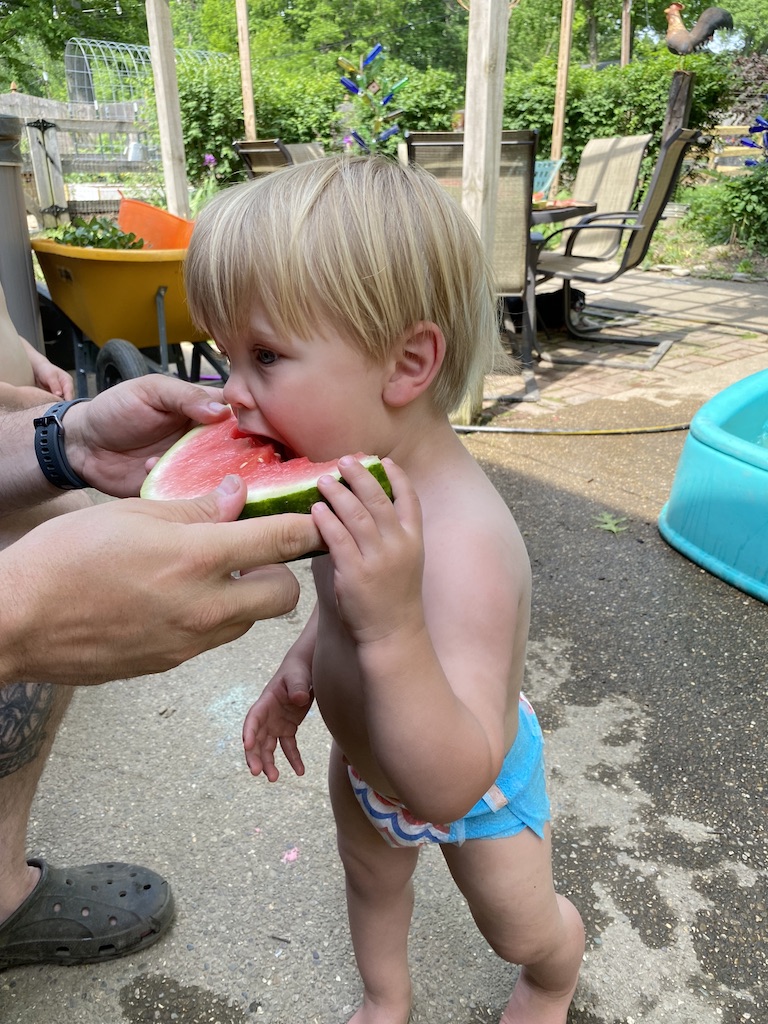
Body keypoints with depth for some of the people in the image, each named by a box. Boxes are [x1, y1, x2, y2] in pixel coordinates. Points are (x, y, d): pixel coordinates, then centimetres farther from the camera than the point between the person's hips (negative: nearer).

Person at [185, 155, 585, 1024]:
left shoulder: (463, 542, -45)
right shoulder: (366, 473, -19)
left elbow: (447, 789, -46)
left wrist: (391, 630, -59)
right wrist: (302, 667, -5)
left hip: (479, 789, -6)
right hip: (366, 762, 7)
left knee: (520, 930, 25)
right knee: (369, 880, 32)